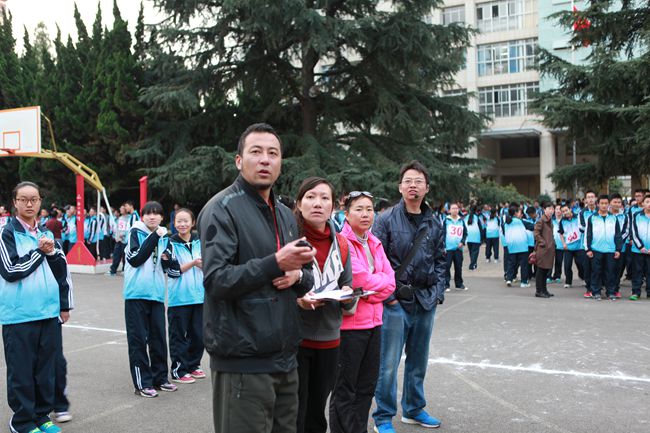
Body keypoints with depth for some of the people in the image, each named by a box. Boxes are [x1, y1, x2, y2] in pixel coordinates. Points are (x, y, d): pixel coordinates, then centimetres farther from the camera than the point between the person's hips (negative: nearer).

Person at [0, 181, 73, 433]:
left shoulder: (47, 234, 12)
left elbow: (63, 271, 15)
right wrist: (40, 251, -10)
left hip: (50, 312, 5)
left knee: (47, 367, 11)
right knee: (21, 370, 3)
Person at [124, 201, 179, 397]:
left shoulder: (164, 237, 12)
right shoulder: (135, 232, -2)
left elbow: (171, 268, 16)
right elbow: (135, 259, -16)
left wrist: (167, 259, -7)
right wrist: (154, 236, -17)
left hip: (157, 294, 5)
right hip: (136, 294, -4)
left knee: (159, 338, 9)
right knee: (138, 340, 0)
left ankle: (160, 378, 21)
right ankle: (142, 383, 6)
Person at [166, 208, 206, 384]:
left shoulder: (200, 242, 6)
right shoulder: (171, 243, -4)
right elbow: (172, 271, -10)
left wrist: (203, 265, -12)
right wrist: (193, 263, -18)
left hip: (199, 295, 4)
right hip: (179, 297, -4)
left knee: (198, 335, 10)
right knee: (179, 336, 2)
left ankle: (193, 365, 26)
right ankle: (179, 371, 12)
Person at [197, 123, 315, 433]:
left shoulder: (285, 214, 16)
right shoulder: (221, 209, -8)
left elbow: (308, 274, 21)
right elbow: (216, 280, -18)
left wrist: (297, 275, -3)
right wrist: (275, 263, -26)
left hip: (284, 358, 7)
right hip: (243, 363, -7)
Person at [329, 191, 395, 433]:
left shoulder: (374, 243, 12)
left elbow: (390, 281, 5)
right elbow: (363, 280, -19)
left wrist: (370, 292, -10)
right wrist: (381, 280, -2)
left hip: (373, 321, 8)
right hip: (349, 323, -8)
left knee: (367, 386, 16)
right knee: (345, 390, 3)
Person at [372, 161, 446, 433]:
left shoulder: (434, 224, 9)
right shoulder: (387, 220, -6)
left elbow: (440, 261, 15)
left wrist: (438, 293, 5)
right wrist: (388, 295, -12)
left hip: (426, 302, 5)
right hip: (396, 301, -5)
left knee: (418, 360, 16)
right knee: (389, 363, -1)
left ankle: (413, 409, 32)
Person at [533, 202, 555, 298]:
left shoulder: (550, 220, 14)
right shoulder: (541, 220, -13)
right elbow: (536, 233, -18)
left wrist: (552, 243, 14)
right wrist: (543, 242, -18)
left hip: (549, 248, 9)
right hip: (543, 249, -9)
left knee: (546, 270, 13)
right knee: (541, 270, -3)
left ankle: (544, 290, 21)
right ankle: (538, 291, 3)